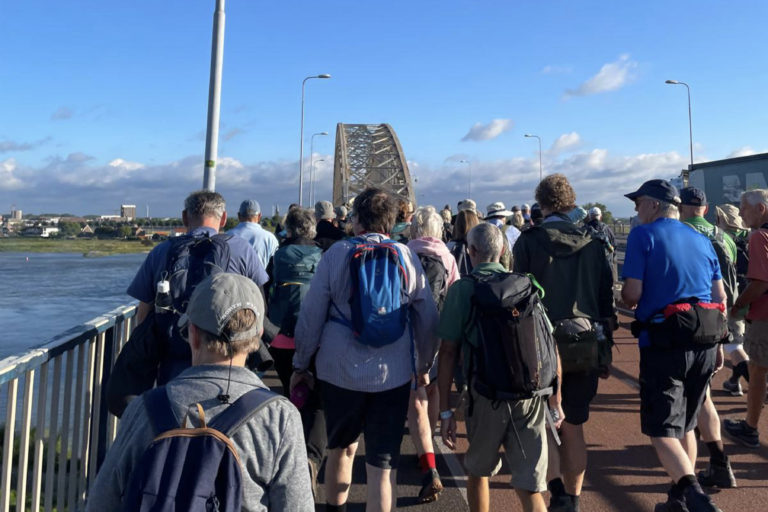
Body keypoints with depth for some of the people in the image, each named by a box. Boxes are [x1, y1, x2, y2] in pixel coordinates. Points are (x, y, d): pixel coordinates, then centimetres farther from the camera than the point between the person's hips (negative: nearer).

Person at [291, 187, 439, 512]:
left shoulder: (337, 253, -3)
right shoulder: (406, 256, -1)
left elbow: (311, 316, -3)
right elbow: (428, 319, 3)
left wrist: (300, 365, 9)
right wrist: (424, 366, 17)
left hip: (339, 371, 1)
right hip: (393, 374, 0)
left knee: (341, 447, 24)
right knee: (384, 463, 7)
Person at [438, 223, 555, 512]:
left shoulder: (463, 289, -3)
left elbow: (448, 352, -7)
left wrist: (445, 411, -3)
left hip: (488, 396, -2)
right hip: (531, 395, 3)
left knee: (478, 471, 23)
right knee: (529, 487, 8)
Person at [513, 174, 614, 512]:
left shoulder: (529, 241, -5)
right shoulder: (593, 243, 5)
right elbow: (607, 302, 7)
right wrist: (606, 351, 15)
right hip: (587, 347, 3)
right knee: (573, 429, 14)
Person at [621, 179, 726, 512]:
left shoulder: (643, 235, -5)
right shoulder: (701, 240, 12)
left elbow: (632, 293, -13)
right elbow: (720, 298, 12)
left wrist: (626, 300, 10)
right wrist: (718, 344, 20)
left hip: (664, 342, -6)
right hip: (704, 342, 7)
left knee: (663, 430, -2)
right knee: (685, 425, 19)